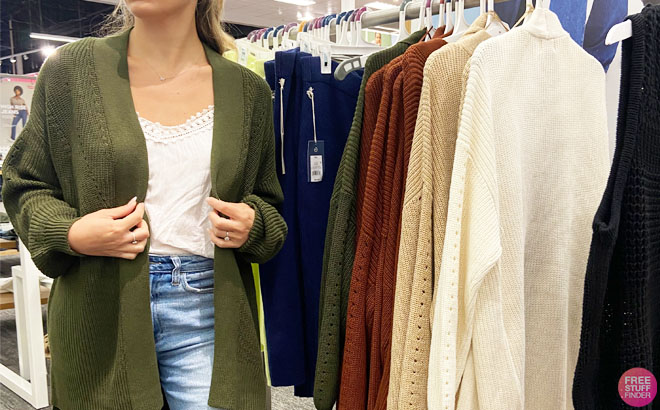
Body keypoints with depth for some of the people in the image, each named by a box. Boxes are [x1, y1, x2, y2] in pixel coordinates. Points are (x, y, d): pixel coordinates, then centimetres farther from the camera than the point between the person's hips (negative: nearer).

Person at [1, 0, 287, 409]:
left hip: (207, 311, 1)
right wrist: (69, 233, -12)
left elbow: (269, 203, 16)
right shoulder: (70, 68, 0)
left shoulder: (249, 90, 4)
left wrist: (253, 225, -8)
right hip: (100, 316, 0)